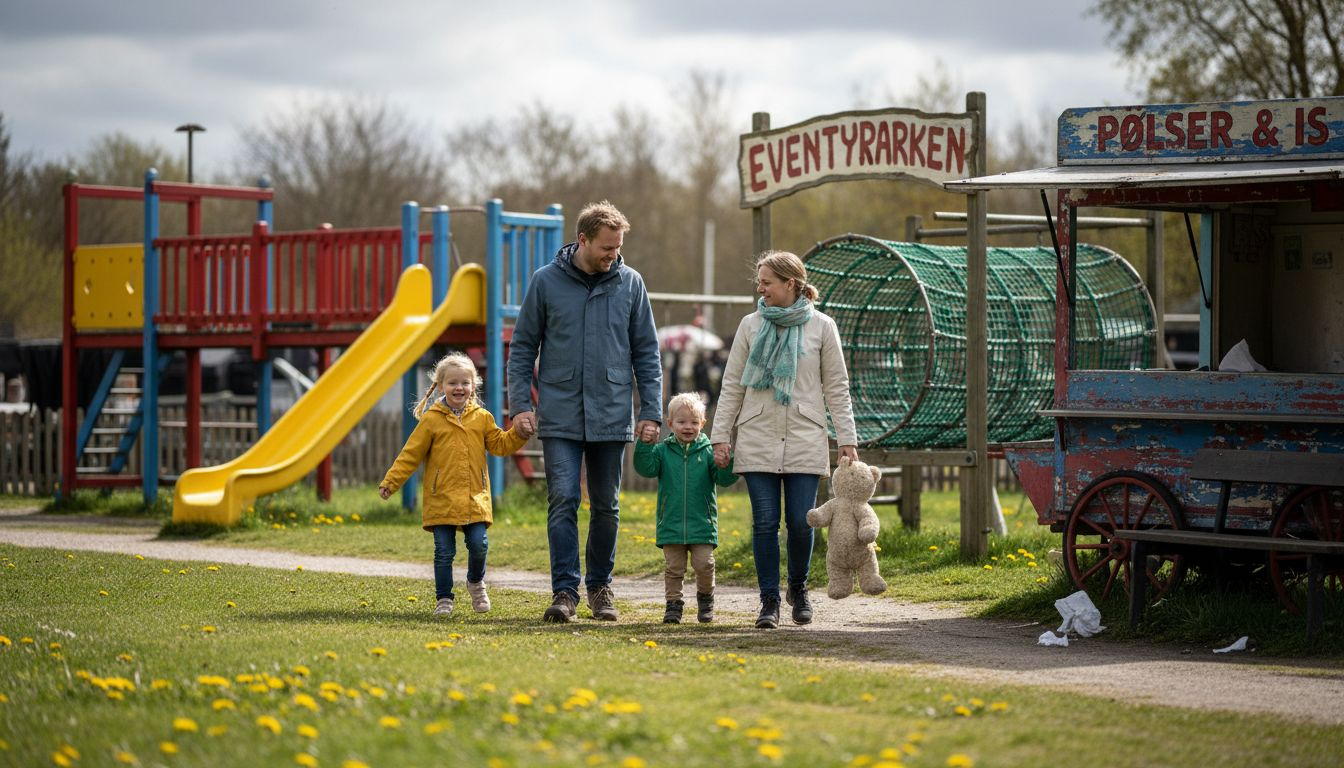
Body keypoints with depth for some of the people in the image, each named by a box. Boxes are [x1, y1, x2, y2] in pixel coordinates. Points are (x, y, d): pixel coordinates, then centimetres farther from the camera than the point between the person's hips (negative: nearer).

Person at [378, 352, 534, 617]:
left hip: (475, 498, 2)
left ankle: (476, 582, 24)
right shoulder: (431, 420, 0)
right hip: (441, 499, -2)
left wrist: (517, 434, -7)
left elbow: (500, 444, 12)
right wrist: (390, 482, -4)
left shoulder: (481, 418, 9)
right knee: (444, 551, 0)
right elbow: (410, 454, 1)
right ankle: (443, 599, 11)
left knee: (479, 544, -4)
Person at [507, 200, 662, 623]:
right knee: (563, 502, -8)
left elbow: (646, 351, 7)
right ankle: (565, 590, -7)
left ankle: (600, 586, 21)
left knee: (606, 507, 9)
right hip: (560, 417, -2)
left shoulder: (630, 283, 3)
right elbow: (522, 347, 4)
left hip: (611, 417, 2)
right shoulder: (546, 282, -1)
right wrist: (521, 403, -5)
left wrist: (651, 410, 1)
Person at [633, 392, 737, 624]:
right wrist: (645, 445, -20)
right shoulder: (663, 450, 3)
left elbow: (725, 479, -4)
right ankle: (674, 603, 16)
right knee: (674, 567, 5)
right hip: (671, 524, 1)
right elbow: (646, 468, -7)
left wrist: (725, 463, -24)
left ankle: (705, 597, 22)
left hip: (702, 524, -1)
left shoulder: (708, 451, 1)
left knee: (704, 564, -2)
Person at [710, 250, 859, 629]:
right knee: (765, 522, -3)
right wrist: (720, 436, 3)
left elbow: (837, 388, 5)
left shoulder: (821, 327, 3)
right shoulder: (751, 325, 7)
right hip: (758, 439, 1)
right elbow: (732, 385, 8)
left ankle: (798, 587, 21)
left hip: (804, 441, -1)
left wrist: (847, 439, 1)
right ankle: (769, 601, 5)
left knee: (800, 522, -3)